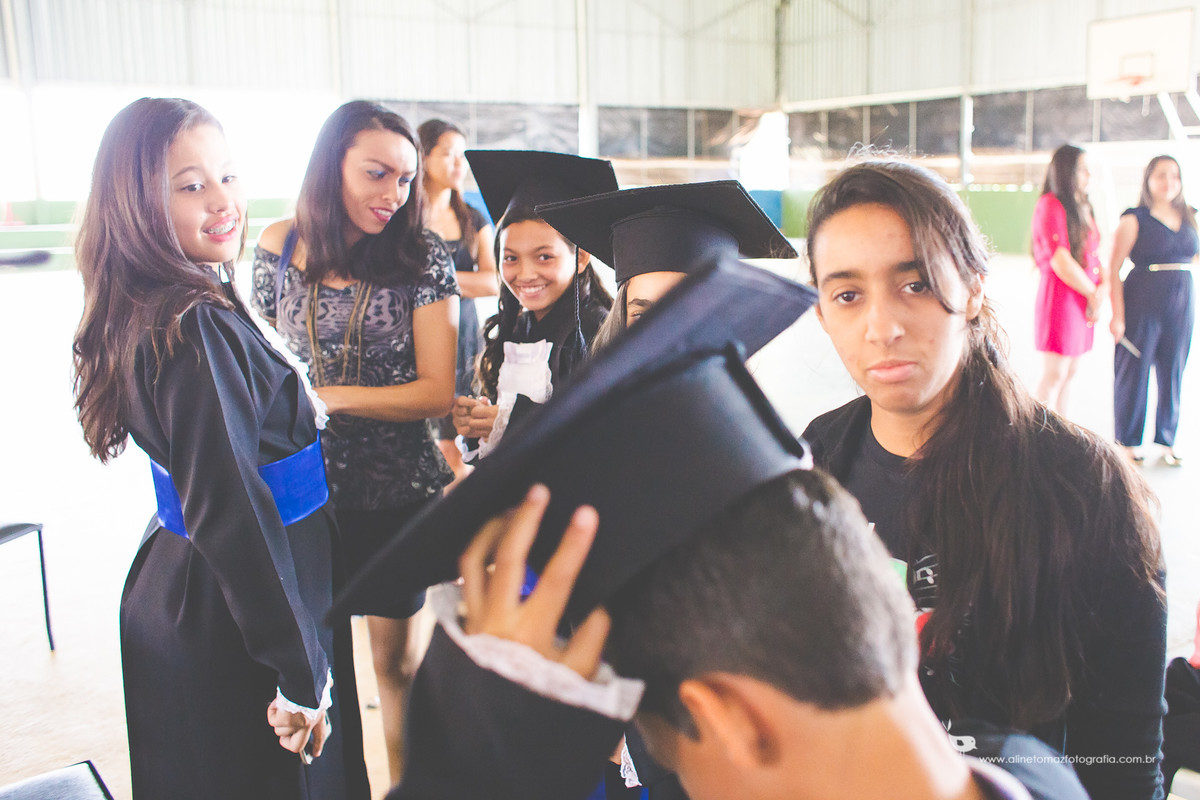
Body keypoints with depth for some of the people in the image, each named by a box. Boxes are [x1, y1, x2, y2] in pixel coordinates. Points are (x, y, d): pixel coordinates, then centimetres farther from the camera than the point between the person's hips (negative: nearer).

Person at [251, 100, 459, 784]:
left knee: (395, 660, 13)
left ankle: (406, 784, 34)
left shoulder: (422, 256, -9)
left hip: (396, 490, -1)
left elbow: (437, 393, -13)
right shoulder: (278, 247, -2)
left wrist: (325, 396, -18)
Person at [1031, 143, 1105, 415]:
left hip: (1085, 299, 9)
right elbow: (1060, 260, -18)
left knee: (1069, 374, 12)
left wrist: (1103, 286, -2)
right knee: (1054, 375, -7)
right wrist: (1092, 293, -9)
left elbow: (1092, 254, 17)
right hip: (1061, 296, -9)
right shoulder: (1051, 204, -11)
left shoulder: (1082, 207, 18)